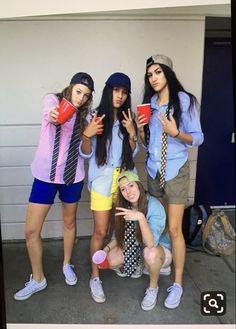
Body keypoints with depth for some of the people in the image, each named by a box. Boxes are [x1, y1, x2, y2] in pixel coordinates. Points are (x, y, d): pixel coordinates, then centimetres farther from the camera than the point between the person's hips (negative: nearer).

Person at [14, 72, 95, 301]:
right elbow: (49, 113, -32)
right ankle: (38, 279, 19)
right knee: (31, 230, 0)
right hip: (46, 175, -2)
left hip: (72, 176, 2)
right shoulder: (52, 99, -5)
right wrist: (52, 116, -53)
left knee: (69, 222, 16)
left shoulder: (84, 115, 3)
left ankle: (67, 264, 40)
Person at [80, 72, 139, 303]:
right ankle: (95, 277, 15)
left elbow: (132, 153, 8)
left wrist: (132, 134, -10)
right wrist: (87, 135, -22)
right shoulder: (95, 117, -4)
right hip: (102, 181, -3)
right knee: (100, 232, 0)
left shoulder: (128, 119, 6)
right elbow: (86, 153, -3)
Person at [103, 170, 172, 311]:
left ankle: (153, 287, -8)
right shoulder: (124, 206, -11)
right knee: (110, 260, -16)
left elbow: (151, 243, -38)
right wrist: (107, 248, -13)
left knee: (150, 252, -39)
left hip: (160, 249, -6)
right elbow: (119, 234, 3)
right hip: (136, 248, 6)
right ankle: (142, 266, 13)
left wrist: (140, 217, -50)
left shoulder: (154, 206, -29)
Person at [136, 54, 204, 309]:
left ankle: (177, 284, 9)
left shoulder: (184, 100, -9)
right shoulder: (149, 103, 7)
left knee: (174, 229, -3)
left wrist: (175, 132, -26)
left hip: (176, 171, -5)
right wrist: (140, 129, -8)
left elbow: (197, 138, -9)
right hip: (153, 170, 5)